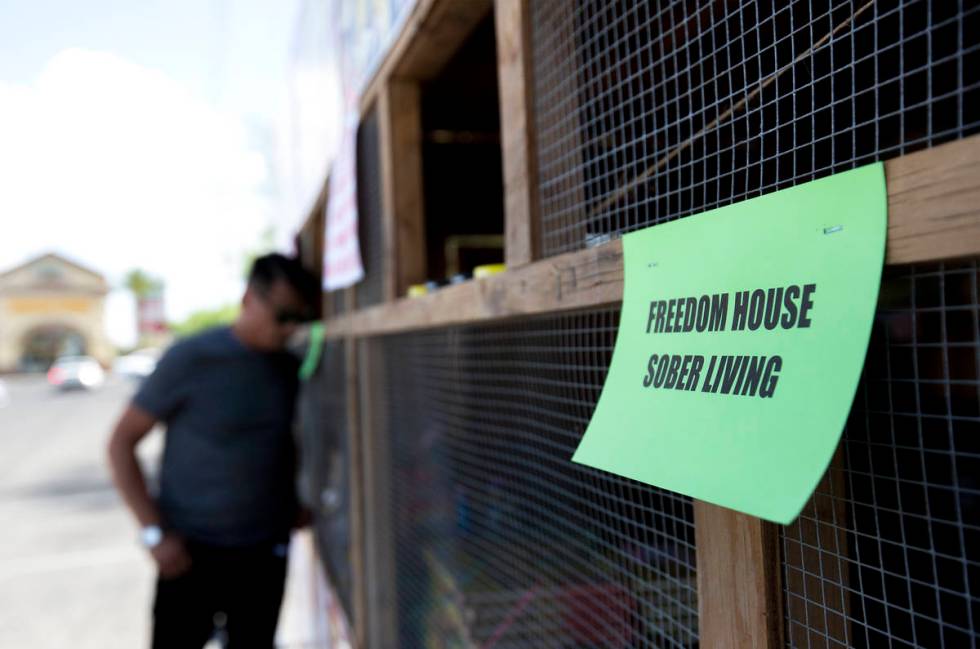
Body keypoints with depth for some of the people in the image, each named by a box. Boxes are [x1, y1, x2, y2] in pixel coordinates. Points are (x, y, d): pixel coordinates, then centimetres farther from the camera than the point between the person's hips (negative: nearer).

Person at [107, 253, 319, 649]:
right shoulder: (190, 359, -11)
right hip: (190, 555, -4)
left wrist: (296, 503, 6)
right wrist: (154, 533, -12)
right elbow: (122, 442, -6)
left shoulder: (290, 369, 3)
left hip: (264, 555, 4)